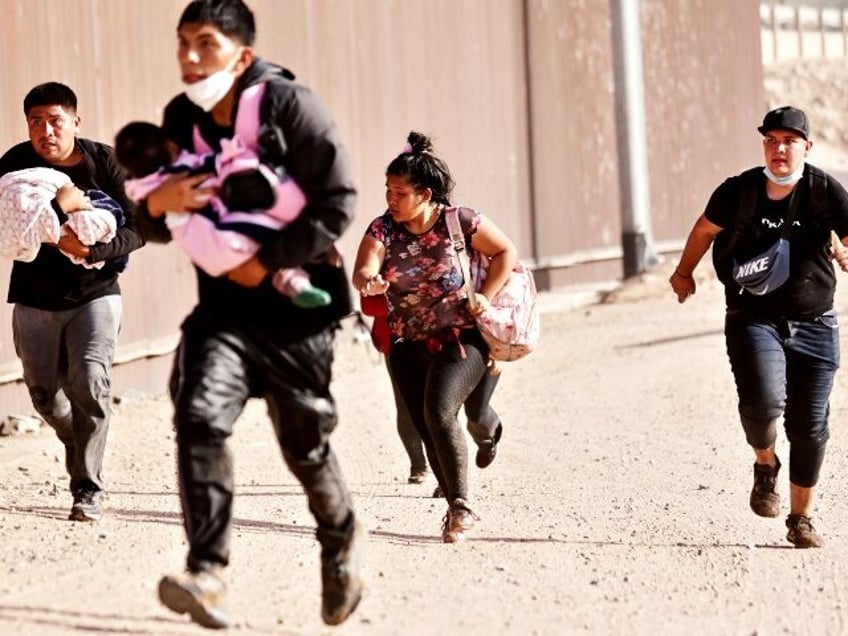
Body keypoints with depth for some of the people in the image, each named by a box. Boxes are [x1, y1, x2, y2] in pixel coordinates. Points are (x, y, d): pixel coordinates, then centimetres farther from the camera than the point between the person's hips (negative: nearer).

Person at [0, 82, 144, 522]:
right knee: (44, 394, 9)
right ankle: (81, 446, 41)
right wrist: (58, 206, -31)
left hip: (94, 293, -2)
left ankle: (88, 488, -9)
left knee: (90, 382, -18)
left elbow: (137, 229, -12)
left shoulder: (104, 162, -9)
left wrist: (92, 250, -28)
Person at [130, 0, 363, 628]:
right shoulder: (181, 119, 4)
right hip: (223, 302, 3)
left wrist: (269, 261, -20)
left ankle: (343, 538, 38)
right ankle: (208, 576, -22)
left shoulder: (290, 106, -12)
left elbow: (338, 202, -15)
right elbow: (158, 227, 11)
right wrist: (157, 203, -13)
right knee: (200, 415, -20)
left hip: (296, 300, -3)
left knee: (304, 443, 7)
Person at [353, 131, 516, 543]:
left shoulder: (459, 222, -10)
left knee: (439, 413, -24)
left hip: (461, 338, -4)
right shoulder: (383, 228, -4)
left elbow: (507, 252, 3)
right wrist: (369, 282, -43)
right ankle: (458, 510, 23)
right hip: (408, 346, 4)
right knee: (428, 431, 5)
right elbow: (362, 270, -19)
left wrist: (484, 299, -8)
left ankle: (461, 506, -10)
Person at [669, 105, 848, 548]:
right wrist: (684, 273, 26)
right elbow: (706, 229, 13)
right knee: (764, 400, -25)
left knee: (809, 425, 5)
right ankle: (765, 464, 8)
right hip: (753, 319, -1)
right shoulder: (739, 191, -4)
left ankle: (801, 518, 24)